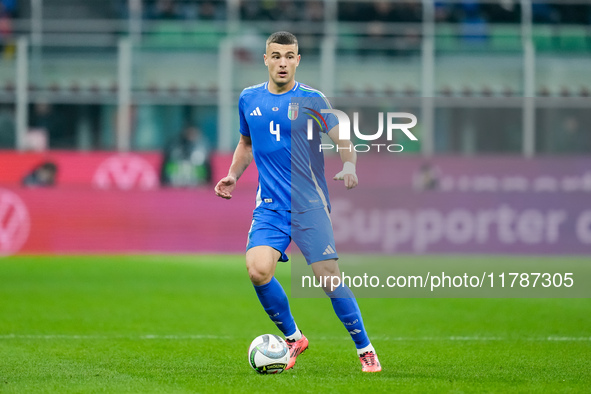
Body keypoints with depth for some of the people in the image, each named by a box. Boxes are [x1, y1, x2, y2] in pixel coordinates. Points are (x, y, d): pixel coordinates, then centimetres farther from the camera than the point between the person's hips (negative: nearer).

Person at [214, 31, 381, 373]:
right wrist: (233, 176, 11)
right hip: (270, 205, 3)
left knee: (329, 277, -9)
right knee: (258, 270, -19)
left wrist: (349, 168, -26)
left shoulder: (312, 99, -1)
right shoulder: (249, 99, 10)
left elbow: (344, 143, -6)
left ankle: (365, 349, 8)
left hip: (309, 204, -3)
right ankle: (293, 338, 3)